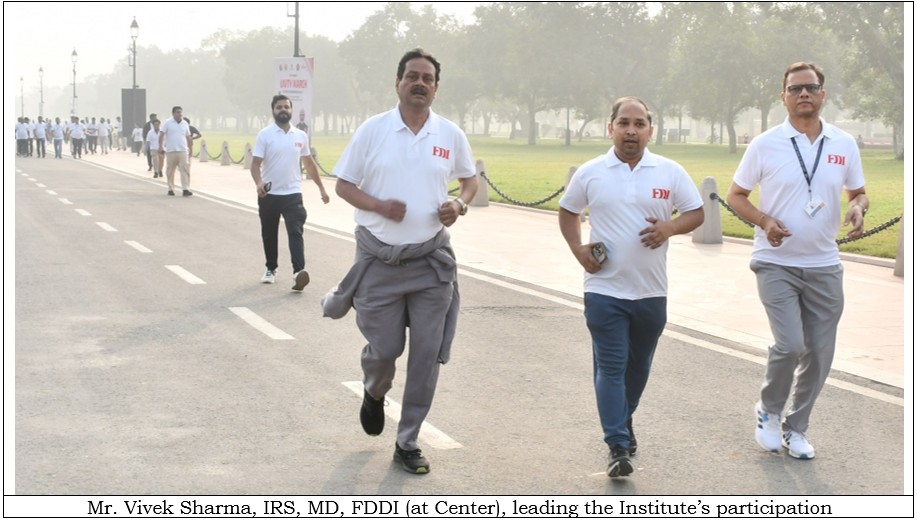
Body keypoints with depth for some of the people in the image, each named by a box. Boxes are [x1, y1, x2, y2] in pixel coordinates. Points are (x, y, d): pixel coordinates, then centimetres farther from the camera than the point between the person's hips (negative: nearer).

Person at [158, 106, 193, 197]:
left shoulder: (185, 124, 11)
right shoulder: (168, 123, 1)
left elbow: (188, 137, 19)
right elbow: (161, 135, -4)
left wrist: (190, 148, 18)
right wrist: (161, 146, -15)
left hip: (183, 151, 2)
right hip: (170, 151, -2)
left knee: (185, 170, -10)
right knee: (170, 171, 5)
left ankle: (185, 190, -14)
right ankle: (171, 190, 15)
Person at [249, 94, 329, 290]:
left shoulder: (301, 136, 6)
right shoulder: (265, 134, -5)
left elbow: (309, 163, 17)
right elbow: (256, 164, -10)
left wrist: (321, 188, 17)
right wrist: (258, 183, -29)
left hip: (293, 193, 1)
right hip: (269, 195, -1)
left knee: (295, 232, -14)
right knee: (269, 234, 12)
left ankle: (298, 272, -24)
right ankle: (271, 269, 31)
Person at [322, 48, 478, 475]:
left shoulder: (451, 135, 3)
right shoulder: (373, 130, -2)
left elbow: (469, 179, 17)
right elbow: (343, 184, 2)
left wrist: (460, 204, -5)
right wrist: (378, 205, -17)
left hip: (432, 260, 2)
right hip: (379, 259, -2)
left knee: (427, 355, 1)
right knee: (384, 349, 2)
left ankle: (407, 443, 14)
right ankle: (374, 393, 40)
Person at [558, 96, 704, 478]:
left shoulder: (670, 173, 0)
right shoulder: (590, 173, 0)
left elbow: (696, 213, 5)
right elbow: (567, 211, 14)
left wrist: (671, 227, -15)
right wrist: (578, 249, -1)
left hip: (651, 291, 2)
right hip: (604, 289, -2)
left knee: (639, 366, 17)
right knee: (610, 368, -7)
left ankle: (624, 421, 41)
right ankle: (618, 448, -6)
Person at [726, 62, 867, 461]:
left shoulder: (844, 144, 4)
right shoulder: (765, 145, -5)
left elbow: (858, 192, 15)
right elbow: (736, 196, 3)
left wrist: (858, 208, -9)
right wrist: (764, 220, -16)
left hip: (824, 266, 4)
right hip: (776, 264, -3)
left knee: (819, 353, 6)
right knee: (789, 345, -15)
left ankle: (796, 428, 25)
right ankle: (769, 411, 13)